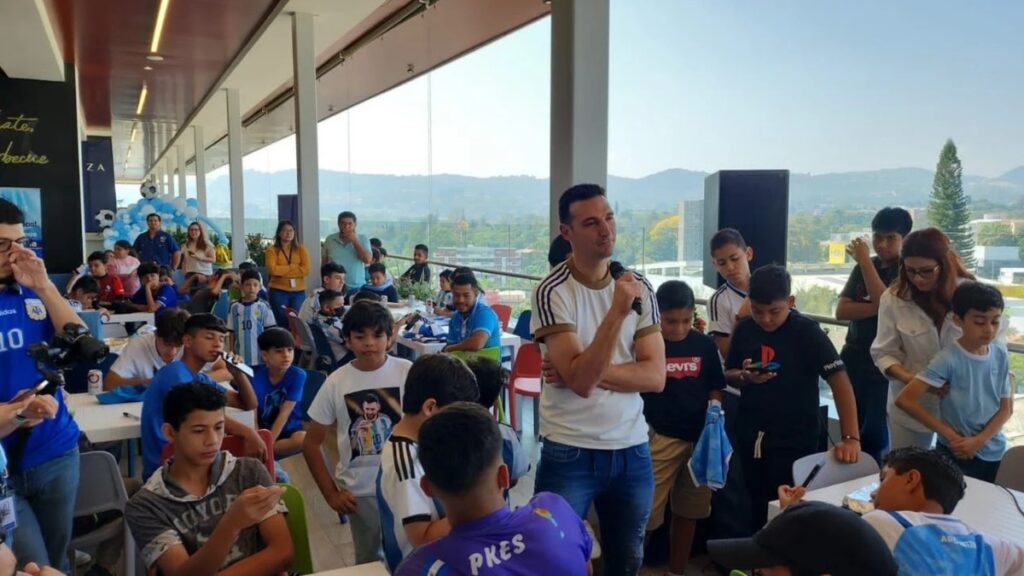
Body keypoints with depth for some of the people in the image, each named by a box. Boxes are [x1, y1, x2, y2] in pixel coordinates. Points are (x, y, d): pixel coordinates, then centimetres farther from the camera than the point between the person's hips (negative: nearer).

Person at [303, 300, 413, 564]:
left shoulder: (407, 372, -8)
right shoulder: (336, 382, -5)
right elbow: (311, 444, 2)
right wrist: (330, 493, -1)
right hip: (359, 491, 1)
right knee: (369, 560, 15)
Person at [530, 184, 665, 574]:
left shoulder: (639, 287, 1)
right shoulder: (552, 292, -13)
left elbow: (655, 376, -5)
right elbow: (581, 380, -22)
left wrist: (591, 370, -16)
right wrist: (619, 310, -28)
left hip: (632, 450, 5)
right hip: (570, 454, -4)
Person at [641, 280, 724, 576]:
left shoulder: (705, 346, 2)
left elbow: (715, 389, 9)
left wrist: (715, 408, -8)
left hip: (699, 436, 4)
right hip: (658, 437, -4)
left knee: (688, 512, 16)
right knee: (645, 515, -4)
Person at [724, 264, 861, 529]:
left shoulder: (807, 332, -14)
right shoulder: (744, 329, -1)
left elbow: (839, 380, -19)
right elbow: (728, 374, 10)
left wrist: (851, 437, -26)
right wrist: (744, 377, -14)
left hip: (793, 442, -4)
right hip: (750, 439, 5)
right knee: (758, 512, 17)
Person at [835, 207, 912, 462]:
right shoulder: (863, 267, 10)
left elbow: (886, 303, -21)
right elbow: (841, 310, 1)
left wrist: (864, 260, -17)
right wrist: (875, 308, -17)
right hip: (853, 360, 6)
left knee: (874, 437, -3)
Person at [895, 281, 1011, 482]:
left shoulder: (1001, 355, -3)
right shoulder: (948, 359, -19)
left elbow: (1006, 408, 3)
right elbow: (905, 400, -23)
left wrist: (979, 440, -13)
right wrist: (950, 434, -17)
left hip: (995, 452, 5)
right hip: (957, 454, -5)